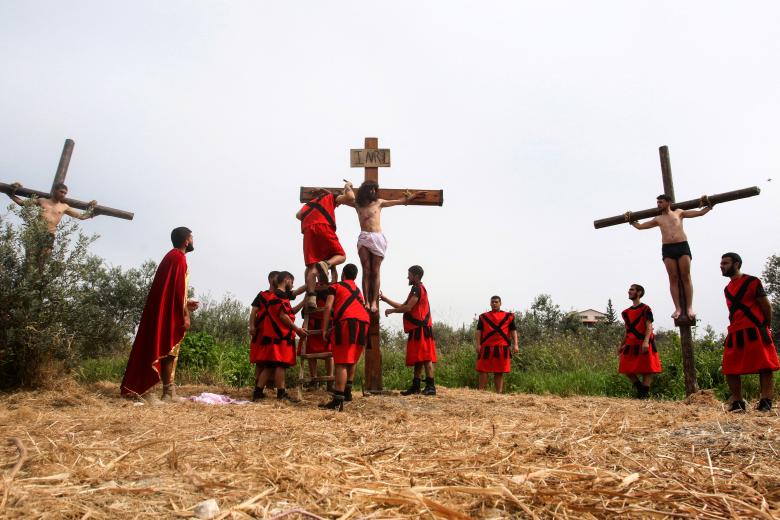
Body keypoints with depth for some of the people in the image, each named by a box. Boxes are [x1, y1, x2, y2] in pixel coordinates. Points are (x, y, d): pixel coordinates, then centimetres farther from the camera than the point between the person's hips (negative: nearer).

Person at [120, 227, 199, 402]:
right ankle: (144, 390, -7)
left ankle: (169, 392, 15)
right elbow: (178, 288, -18)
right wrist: (185, 315, -18)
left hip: (166, 311, 10)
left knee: (169, 351, 11)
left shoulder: (172, 256, 19)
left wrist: (185, 303, 27)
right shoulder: (178, 257, -11)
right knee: (163, 350, -9)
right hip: (169, 313, -10)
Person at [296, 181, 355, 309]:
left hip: (308, 230, 4)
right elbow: (350, 197, 13)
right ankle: (325, 264, -27)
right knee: (341, 256, 7)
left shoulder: (309, 203, 37)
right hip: (323, 227, -4)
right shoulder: (331, 197, 26)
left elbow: (298, 215, 19)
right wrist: (347, 187, 32)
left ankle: (311, 296, -19)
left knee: (311, 265, -1)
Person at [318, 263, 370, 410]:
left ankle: (338, 401, -14)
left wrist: (324, 329, 2)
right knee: (352, 361, 21)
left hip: (347, 322, -6)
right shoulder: (358, 290, 33)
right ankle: (347, 392, 30)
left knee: (342, 363, -9)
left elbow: (328, 307, 2)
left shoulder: (335, 286, 15)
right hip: (363, 322, 6)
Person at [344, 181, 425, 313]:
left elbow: (401, 201, 18)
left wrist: (412, 196, 17)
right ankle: (366, 302, -5)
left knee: (375, 272, -4)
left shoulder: (379, 203, 13)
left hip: (378, 238, 0)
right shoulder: (357, 204, 15)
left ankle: (374, 302, -5)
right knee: (366, 272, -5)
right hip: (364, 238, 1)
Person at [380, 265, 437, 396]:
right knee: (418, 358, 10)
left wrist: (391, 310, -5)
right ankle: (416, 386, 14)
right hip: (416, 329, 10)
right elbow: (403, 306, 23)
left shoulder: (418, 289, -9)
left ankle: (431, 386, -12)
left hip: (421, 329, -10)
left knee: (425, 357, -12)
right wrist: (386, 299, 21)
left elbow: (408, 308, -17)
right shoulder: (416, 289, 23)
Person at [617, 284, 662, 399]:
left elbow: (649, 326, -12)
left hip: (644, 344, -7)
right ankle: (640, 389, 18)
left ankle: (645, 392, 6)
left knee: (646, 370, 0)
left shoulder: (645, 309, -4)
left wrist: (646, 341, -26)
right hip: (631, 345, 7)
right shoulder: (627, 312, 15)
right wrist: (622, 345, 17)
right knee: (627, 369, 4)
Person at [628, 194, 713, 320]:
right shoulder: (658, 219, 22)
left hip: (683, 246, -2)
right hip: (667, 249, 2)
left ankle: (689, 307, -7)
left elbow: (700, 212, 20)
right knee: (673, 279, -5)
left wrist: (709, 205, 11)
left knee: (686, 277, -6)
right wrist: (631, 220, 28)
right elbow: (640, 226, 30)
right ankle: (678, 308, -7)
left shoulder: (679, 213, 18)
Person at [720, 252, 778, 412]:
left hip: (754, 331, -7)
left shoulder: (752, 282, -3)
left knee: (764, 367, -3)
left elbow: (766, 306, -2)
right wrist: (734, 328, 15)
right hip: (735, 333, 7)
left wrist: (766, 327, 1)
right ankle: (737, 403, 9)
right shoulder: (727, 289, 18)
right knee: (730, 369, 2)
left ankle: (766, 402, -1)